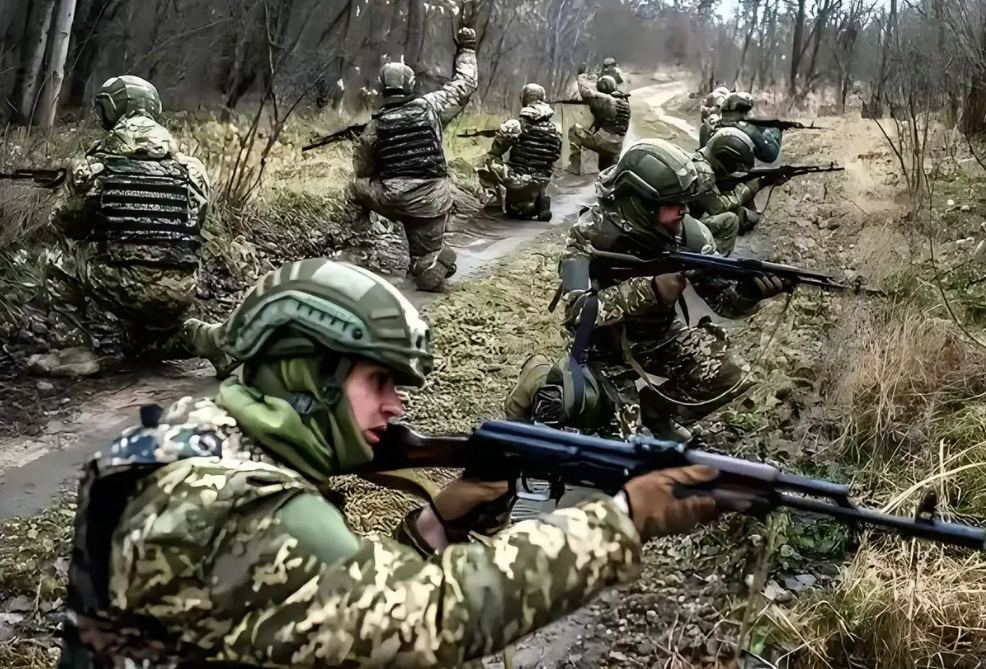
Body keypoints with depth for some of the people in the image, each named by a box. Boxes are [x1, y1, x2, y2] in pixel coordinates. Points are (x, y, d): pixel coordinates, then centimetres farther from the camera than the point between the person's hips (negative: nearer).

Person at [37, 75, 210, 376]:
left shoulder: (93, 166, -3)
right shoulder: (192, 169, 3)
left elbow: (66, 224, 13)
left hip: (120, 286, -3)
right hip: (178, 292, 3)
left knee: (58, 261, 25)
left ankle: (74, 352, 18)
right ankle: (157, 346, 24)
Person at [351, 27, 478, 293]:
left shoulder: (376, 124, 2)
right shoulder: (430, 106, -3)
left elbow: (362, 169, 9)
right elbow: (465, 84, 8)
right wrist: (467, 49, 23)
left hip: (390, 199, 0)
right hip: (430, 198, 0)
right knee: (426, 248, 17)